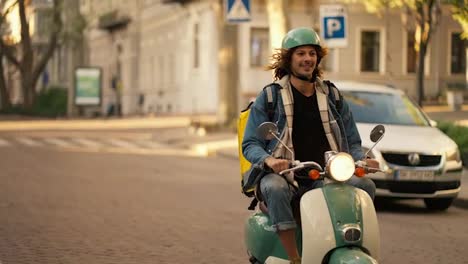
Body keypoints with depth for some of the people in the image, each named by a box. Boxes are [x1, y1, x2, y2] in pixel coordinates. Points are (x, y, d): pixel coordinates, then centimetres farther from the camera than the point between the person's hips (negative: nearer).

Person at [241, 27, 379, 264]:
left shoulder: (332, 97, 17)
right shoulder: (269, 97, 6)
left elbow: (352, 141, 19)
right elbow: (250, 144, 1)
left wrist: (361, 160, -4)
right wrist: (268, 160, -21)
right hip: (282, 173, -3)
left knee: (365, 185, -23)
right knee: (276, 188, -38)